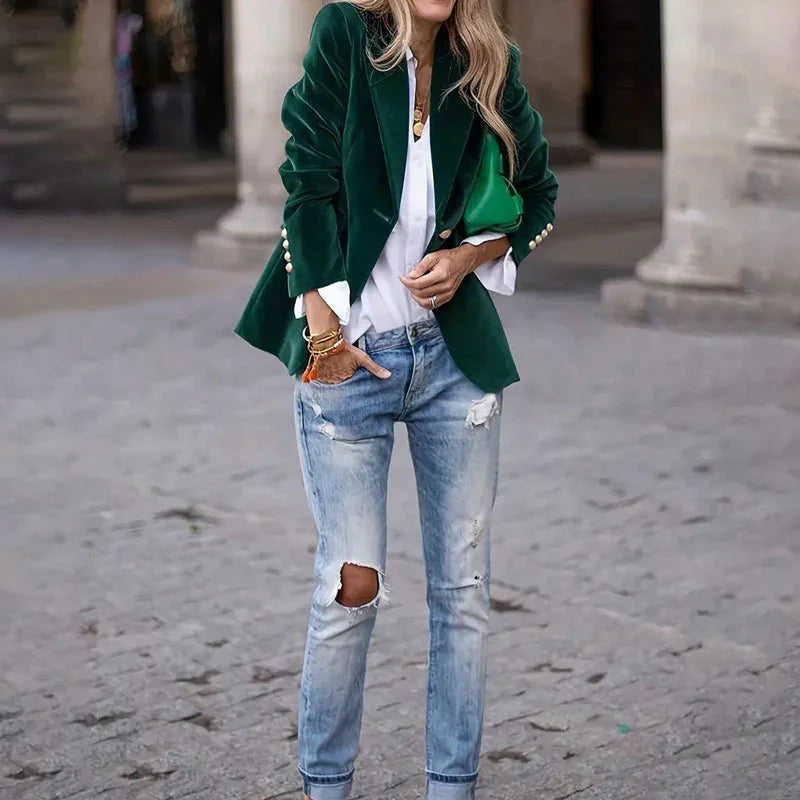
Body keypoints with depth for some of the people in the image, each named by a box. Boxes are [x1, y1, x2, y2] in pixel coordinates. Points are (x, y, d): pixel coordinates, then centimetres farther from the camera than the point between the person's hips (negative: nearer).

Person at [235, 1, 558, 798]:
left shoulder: (487, 66, 3)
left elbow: (539, 195, 14)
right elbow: (309, 186, -7)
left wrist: (472, 255, -4)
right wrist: (324, 328, -11)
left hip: (456, 353, 3)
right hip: (349, 353, -3)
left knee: (462, 586, 5)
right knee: (353, 583, -4)